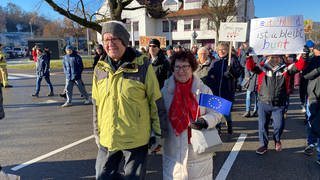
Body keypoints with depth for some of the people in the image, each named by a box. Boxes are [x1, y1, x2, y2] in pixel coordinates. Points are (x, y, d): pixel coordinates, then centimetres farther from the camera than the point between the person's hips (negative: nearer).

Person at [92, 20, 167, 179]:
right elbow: (96, 104, 11)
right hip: (107, 139, 4)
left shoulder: (143, 66, -12)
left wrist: (159, 134, -3)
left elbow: (156, 102, -7)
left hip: (136, 140, -4)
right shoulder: (100, 68, 2)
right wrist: (97, 133, 15)